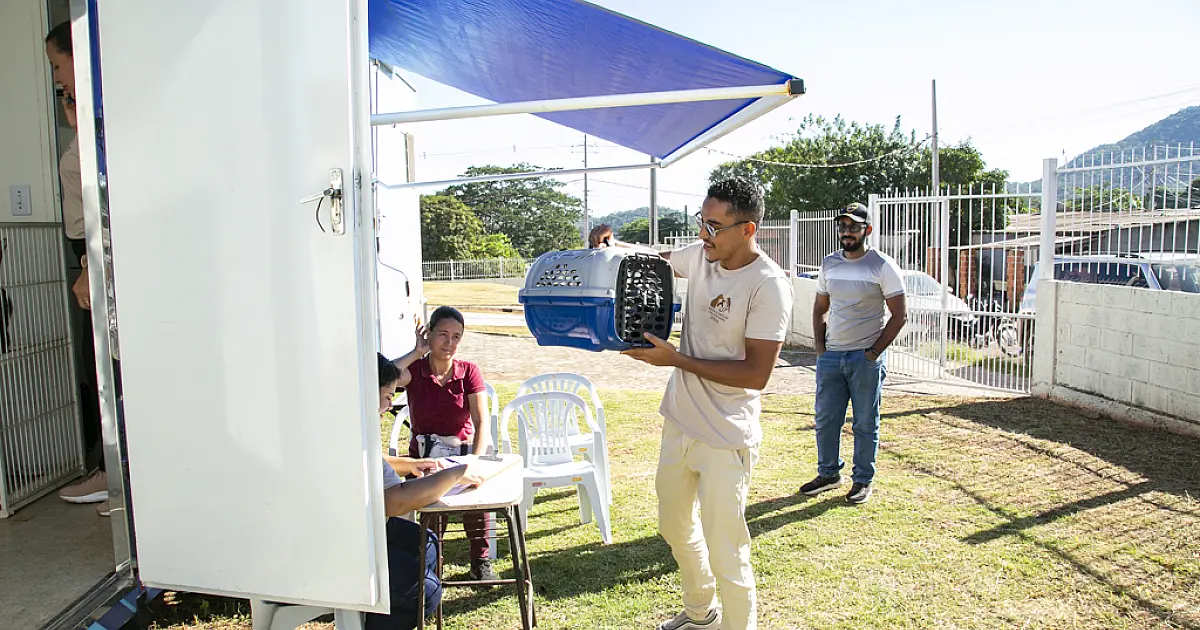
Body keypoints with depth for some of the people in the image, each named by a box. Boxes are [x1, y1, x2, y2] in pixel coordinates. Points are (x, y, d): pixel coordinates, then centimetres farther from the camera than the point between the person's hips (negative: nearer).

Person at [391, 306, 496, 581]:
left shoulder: (469, 372, -2)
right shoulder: (414, 370, -4)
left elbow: (482, 422, -11)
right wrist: (417, 352, -18)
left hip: (463, 451, 0)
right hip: (424, 456, 0)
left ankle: (480, 561, -10)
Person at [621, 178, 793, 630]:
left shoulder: (769, 286, -21)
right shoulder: (699, 255, -1)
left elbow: (756, 373, -23)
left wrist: (676, 360, -23)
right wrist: (611, 245, 0)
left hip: (725, 439, -8)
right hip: (679, 422, 8)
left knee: (725, 554, -3)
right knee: (675, 526, 25)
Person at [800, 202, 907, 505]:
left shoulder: (883, 266, -7)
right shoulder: (829, 264, 9)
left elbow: (899, 315, -6)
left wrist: (874, 352, -11)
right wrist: (820, 347, 6)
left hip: (866, 357, -5)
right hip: (830, 355, 5)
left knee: (866, 424, 5)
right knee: (825, 420, 10)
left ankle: (863, 480, 19)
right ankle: (828, 473, 26)